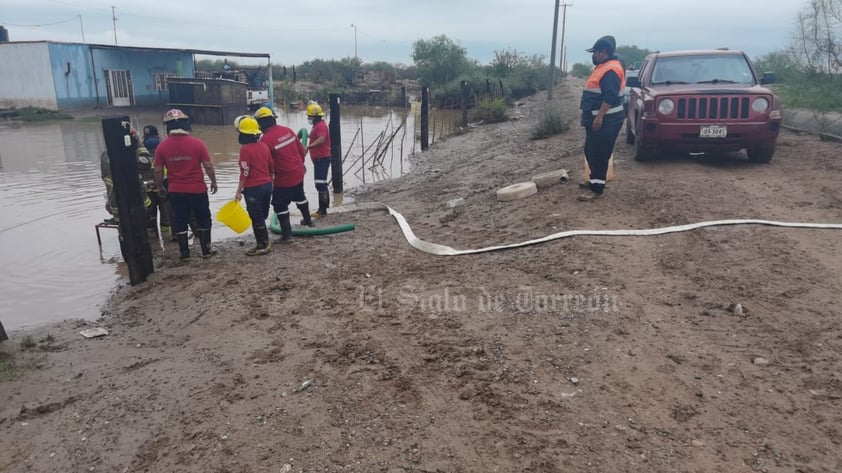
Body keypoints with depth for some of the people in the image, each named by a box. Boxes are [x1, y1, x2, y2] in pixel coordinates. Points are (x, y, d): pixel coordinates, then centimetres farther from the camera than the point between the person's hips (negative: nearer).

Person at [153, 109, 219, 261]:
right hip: (197, 190, -2)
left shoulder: (162, 146, -6)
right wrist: (213, 181, 6)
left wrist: (160, 188, 14)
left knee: (180, 221, 13)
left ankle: (185, 253, 18)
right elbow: (208, 166, -10)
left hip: (176, 191, 2)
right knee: (203, 219, 14)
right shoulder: (197, 143, -13)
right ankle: (206, 250, 21)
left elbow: (158, 171, -1)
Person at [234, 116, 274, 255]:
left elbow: (245, 172, -17)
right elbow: (271, 167, 12)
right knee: (262, 216, 17)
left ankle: (263, 246, 7)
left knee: (256, 217, 2)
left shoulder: (245, 149, -15)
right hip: (267, 185, 8)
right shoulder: (264, 146, 6)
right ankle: (264, 242, 25)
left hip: (253, 188, -8)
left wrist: (239, 191, -13)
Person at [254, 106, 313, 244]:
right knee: (300, 196, 29)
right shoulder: (287, 130, -1)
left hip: (284, 178, -7)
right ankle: (308, 220, 47)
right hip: (298, 172, 7)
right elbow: (301, 150, 7)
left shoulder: (266, 140, -20)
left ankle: (287, 234, 7)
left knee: (280, 205, 4)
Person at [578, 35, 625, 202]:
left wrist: (599, 117, -29)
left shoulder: (611, 70, -18)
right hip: (597, 120, 11)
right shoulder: (604, 67, 17)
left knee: (599, 155, -9)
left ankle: (597, 189, -7)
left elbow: (610, 97, -27)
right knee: (590, 151, 19)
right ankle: (594, 180, 32)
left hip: (605, 121, -11)